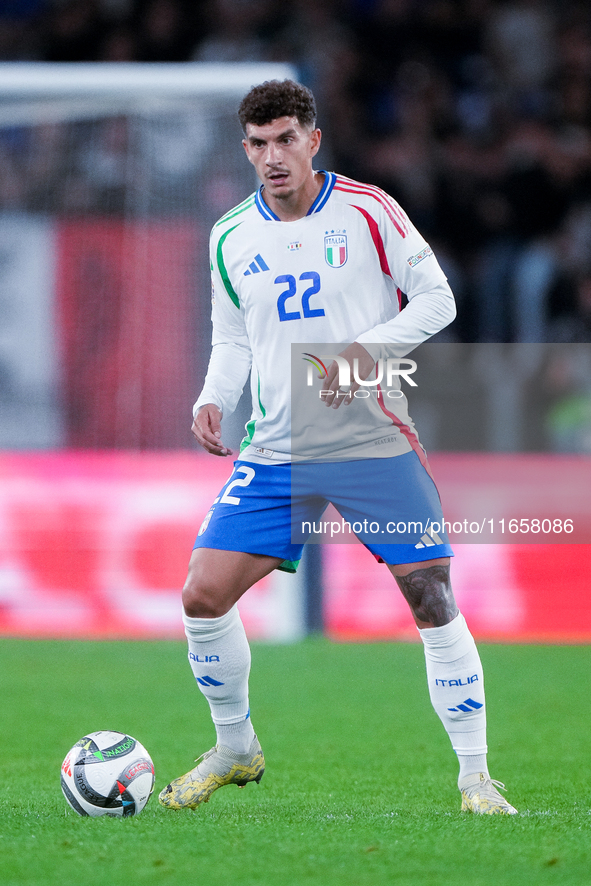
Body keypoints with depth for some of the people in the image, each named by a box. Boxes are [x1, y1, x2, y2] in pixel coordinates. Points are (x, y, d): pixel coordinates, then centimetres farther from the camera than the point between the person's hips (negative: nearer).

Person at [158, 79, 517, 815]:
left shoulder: (367, 210, -5)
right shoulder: (231, 238, 6)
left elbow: (436, 299, -2)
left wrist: (368, 347, -17)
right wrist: (212, 400, -3)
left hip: (375, 443, -3)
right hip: (276, 451, 3)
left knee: (433, 598, -9)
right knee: (203, 595, -7)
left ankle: (475, 777, 1)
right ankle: (235, 750, 16)